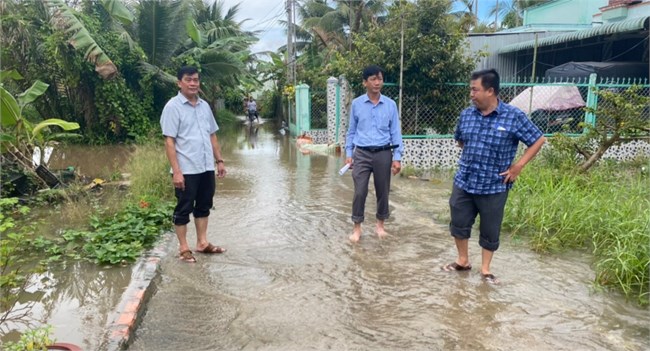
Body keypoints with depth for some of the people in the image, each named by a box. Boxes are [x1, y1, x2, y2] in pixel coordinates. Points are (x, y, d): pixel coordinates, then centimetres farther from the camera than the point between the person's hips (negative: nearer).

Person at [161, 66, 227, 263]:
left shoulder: (204, 106, 11)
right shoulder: (173, 107, -9)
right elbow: (169, 141, -14)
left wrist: (219, 160, 12)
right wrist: (176, 171, -19)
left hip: (207, 167, 7)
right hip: (186, 170, -6)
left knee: (204, 206, 15)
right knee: (184, 209, 5)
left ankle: (202, 243, 27)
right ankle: (184, 248, 16)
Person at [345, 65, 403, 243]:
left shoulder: (390, 105, 1)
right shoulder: (356, 104, 0)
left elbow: (395, 132, 3)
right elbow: (351, 130, 7)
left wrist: (397, 157, -2)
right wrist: (348, 153, 3)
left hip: (383, 154, 1)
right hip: (362, 154, -1)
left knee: (383, 191, 10)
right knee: (360, 192, -2)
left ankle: (380, 224, 29)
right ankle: (357, 227, 12)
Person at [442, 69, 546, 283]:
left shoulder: (513, 116, -11)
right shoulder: (466, 115, 2)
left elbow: (538, 140, -3)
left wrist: (518, 166, -8)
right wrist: (472, 156, 8)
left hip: (493, 187, -4)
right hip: (463, 183, 4)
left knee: (490, 231, 10)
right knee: (459, 224, 12)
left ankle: (485, 269, 28)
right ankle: (463, 261, 33)